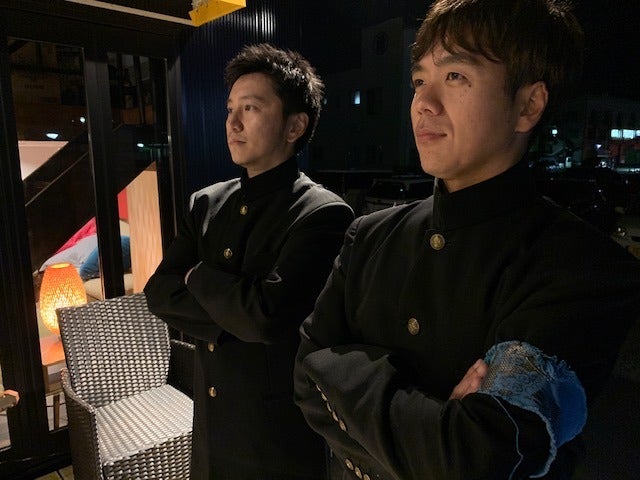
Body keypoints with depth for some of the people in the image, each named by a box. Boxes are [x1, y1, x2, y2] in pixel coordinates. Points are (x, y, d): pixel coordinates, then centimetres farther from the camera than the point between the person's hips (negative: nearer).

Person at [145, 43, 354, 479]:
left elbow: (267, 315, -28)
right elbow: (159, 294, -2)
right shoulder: (207, 203, 3)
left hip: (282, 437, -5)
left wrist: (199, 278, -11)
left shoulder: (324, 214, -19)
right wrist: (231, 314, -17)